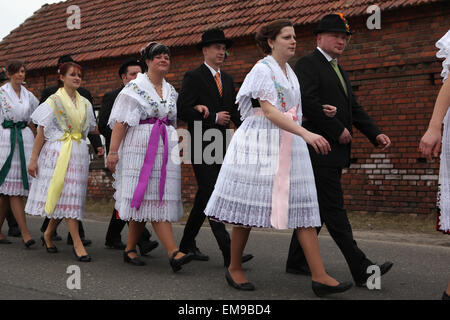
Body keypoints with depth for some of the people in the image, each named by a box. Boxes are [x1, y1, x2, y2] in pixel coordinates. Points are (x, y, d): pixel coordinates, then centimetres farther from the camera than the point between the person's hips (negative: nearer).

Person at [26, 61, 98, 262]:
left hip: (78, 153, 6)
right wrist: (33, 159, -7)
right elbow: (41, 132, -4)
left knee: (67, 198, 6)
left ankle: (48, 234, 25)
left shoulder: (85, 103, 14)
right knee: (66, 195, -10)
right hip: (58, 153, -5)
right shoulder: (54, 101, -2)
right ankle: (77, 244, -10)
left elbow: (93, 129, 23)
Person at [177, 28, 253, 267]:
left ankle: (187, 243, 25)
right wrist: (214, 118, -13)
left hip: (220, 146, 7)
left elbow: (234, 112, 19)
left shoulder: (227, 80, 18)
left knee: (204, 197, 12)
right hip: (201, 146, -7)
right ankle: (229, 252, -17)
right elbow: (182, 111, -11)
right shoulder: (193, 77, -4)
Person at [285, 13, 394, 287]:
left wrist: (376, 134, 4)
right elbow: (309, 102, -18)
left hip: (335, 152, 9)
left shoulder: (339, 71, 23)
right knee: (334, 210, -9)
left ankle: (297, 261, 21)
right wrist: (338, 130, -16)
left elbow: (354, 108, 19)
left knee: (318, 210, 12)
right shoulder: (307, 64, -5)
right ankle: (362, 270, -11)